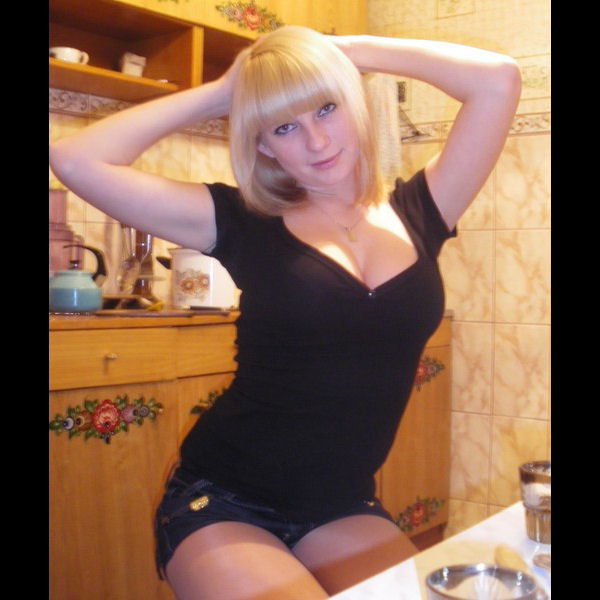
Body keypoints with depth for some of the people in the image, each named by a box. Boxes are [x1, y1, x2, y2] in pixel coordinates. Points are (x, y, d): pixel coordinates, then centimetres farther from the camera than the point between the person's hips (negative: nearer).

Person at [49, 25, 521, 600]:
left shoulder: (414, 213, 3)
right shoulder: (246, 223, -4)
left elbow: (498, 78, -4)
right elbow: (76, 161, -11)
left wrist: (349, 49, 1)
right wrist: (219, 93, -3)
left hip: (342, 508, 3)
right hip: (220, 502, -3)